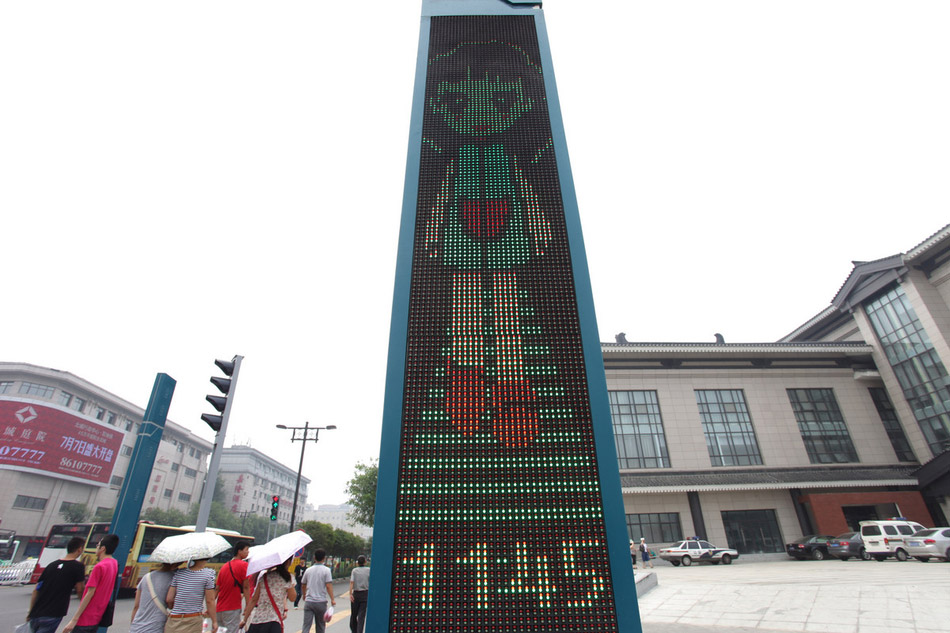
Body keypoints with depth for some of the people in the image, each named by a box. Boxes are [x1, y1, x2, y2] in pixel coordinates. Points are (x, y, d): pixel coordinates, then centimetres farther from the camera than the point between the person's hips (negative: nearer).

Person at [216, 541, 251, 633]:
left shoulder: (224, 566, 11)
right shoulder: (243, 565, -11)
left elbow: (217, 588, 12)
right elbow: (245, 587, -13)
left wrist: (211, 607, 18)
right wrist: (248, 606, -10)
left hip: (219, 609, 8)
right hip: (232, 608, -7)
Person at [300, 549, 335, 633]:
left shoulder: (308, 570, 5)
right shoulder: (326, 570, -6)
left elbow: (303, 585, 17)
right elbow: (328, 586, -14)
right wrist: (332, 599, -9)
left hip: (308, 601, 2)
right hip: (321, 602, -2)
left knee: (306, 626, 1)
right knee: (320, 626, 13)